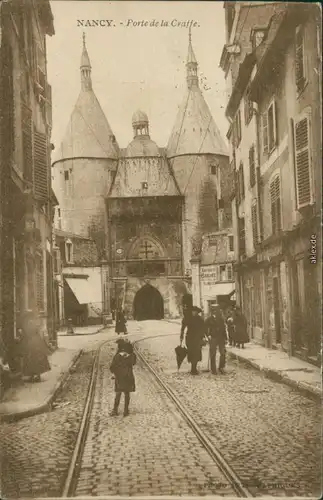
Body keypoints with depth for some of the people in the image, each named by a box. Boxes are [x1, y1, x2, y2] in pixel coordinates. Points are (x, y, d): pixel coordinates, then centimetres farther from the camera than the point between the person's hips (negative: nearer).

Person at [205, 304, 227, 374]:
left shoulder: (221, 319, 10)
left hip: (221, 338, 3)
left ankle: (221, 367, 14)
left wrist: (225, 338, 10)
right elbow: (205, 328, 1)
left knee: (223, 353, -2)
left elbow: (224, 328, 13)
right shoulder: (209, 319, 0)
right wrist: (208, 335, -12)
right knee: (213, 354, 0)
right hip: (213, 338, -3)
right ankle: (213, 369, 7)